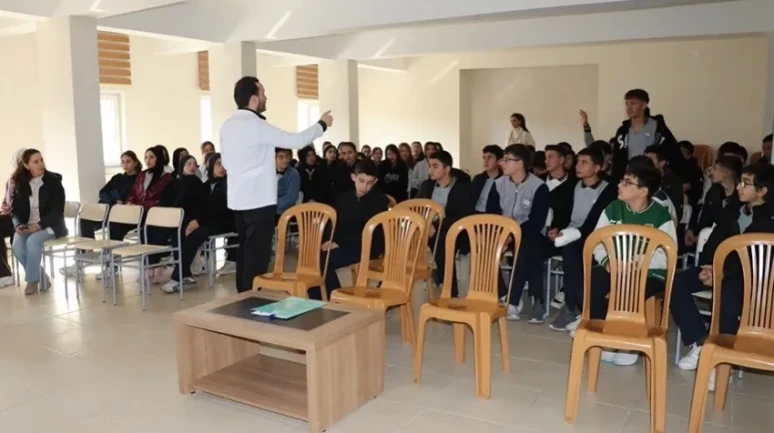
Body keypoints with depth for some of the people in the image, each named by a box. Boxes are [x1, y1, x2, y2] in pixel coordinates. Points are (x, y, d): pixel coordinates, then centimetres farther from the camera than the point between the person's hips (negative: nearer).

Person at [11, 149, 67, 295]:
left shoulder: (53, 181, -6)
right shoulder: (20, 184, 5)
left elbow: (57, 211, -11)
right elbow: (16, 210, 7)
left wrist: (39, 225, -22)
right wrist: (19, 225, -14)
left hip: (49, 225, -4)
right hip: (27, 226, 4)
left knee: (33, 241, -33)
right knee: (17, 245, -26)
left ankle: (32, 280, -14)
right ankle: (41, 277, -6)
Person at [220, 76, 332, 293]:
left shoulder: (227, 126, 9)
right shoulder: (256, 125, -16)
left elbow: (226, 162, 18)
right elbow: (296, 140, -12)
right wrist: (322, 125, 2)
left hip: (238, 199, 9)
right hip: (259, 200, -9)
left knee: (246, 253, 15)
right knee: (257, 256, -2)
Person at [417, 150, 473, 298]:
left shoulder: (463, 187, -5)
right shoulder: (427, 185, 12)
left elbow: (464, 217, -15)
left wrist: (437, 227, -25)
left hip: (452, 232, -4)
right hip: (429, 229, 5)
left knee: (442, 243, -36)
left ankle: (450, 293, -21)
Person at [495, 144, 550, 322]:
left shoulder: (539, 187, -13)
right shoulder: (499, 184, 2)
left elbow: (537, 223, -17)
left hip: (528, 234, -4)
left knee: (527, 250, -36)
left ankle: (513, 302, -26)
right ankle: (502, 296, -14)